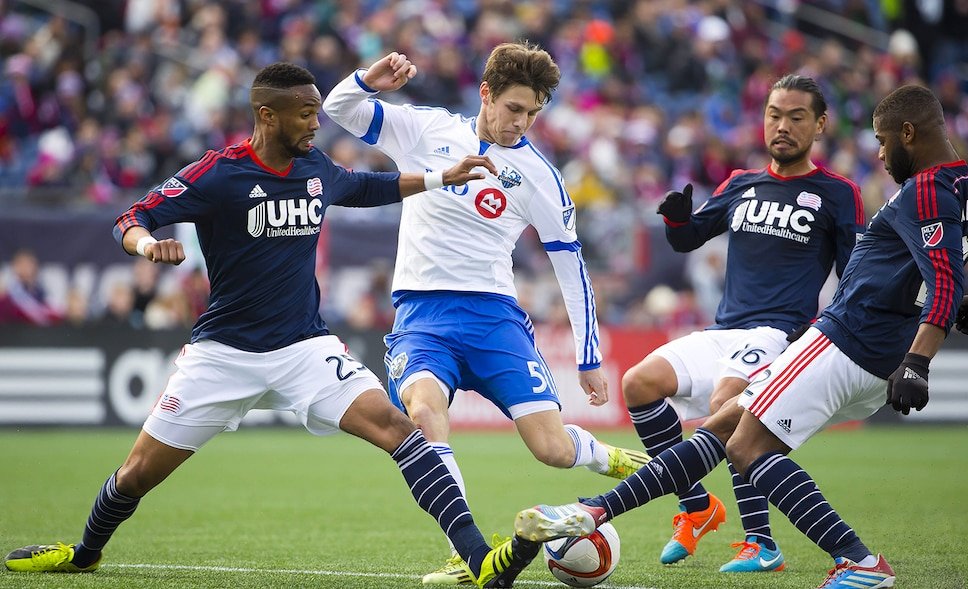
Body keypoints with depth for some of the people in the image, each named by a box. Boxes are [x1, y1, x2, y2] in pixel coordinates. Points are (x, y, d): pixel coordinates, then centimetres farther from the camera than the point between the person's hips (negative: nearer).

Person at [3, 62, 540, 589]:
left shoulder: (315, 168, 4)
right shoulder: (219, 173, -12)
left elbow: (367, 188, 27)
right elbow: (130, 221, -14)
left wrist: (443, 178, 23)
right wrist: (147, 244, -37)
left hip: (305, 347, 2)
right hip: (224, 350, -2)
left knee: (393, 426, -20)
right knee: (141, 471, 4)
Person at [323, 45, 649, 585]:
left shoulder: (537, 174, 2)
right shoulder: (426, 130, 5)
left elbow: (571, 265, 8)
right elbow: (337, 109, 5)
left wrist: (590, 359, 8)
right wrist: (371, 80, -19)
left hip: (493, 315, 0)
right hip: (421, 313, 0)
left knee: (553, 448, -12)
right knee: (424, 409, -33)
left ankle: (608, 458, 26)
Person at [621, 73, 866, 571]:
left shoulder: (837, 194, 3)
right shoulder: (741, 185, 18)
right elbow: (686, 239, 23)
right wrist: (677, 217, -1)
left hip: (777, 333, -6)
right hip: (722, 333, 6)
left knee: (726, 404, -32)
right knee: (639, 382, -11)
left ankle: (762, 544, -25)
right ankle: (697, 508, 1)